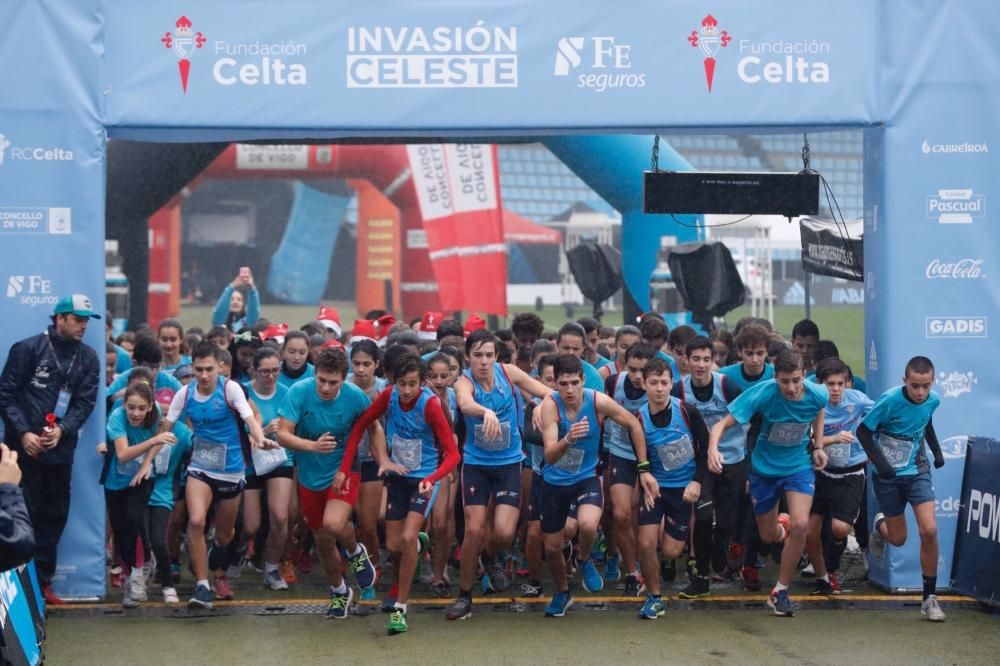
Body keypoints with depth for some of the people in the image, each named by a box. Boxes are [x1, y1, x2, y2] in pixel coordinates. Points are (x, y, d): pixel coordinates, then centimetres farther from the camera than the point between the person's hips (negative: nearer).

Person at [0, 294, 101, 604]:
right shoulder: (27, 349, -2)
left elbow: (86, 401, 3)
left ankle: (43, 582, 17)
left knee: (55, 515, 8)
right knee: (25, 515, -2)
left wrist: (62, 430, -13)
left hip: (61, 450, 4)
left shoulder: (88, 358, 9)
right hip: (25, 448, -4)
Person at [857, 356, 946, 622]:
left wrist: (936, 450, 6)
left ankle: (930, 598, -2)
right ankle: (880, 526, 47)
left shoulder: (933, 400, -7)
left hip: (918, 471, 3)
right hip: (888, 475, -3)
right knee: (898, 539, 7)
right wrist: (879, 462, -22)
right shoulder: (890, 400, -22)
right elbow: (863, 431, -13)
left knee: (929, 531, -14)